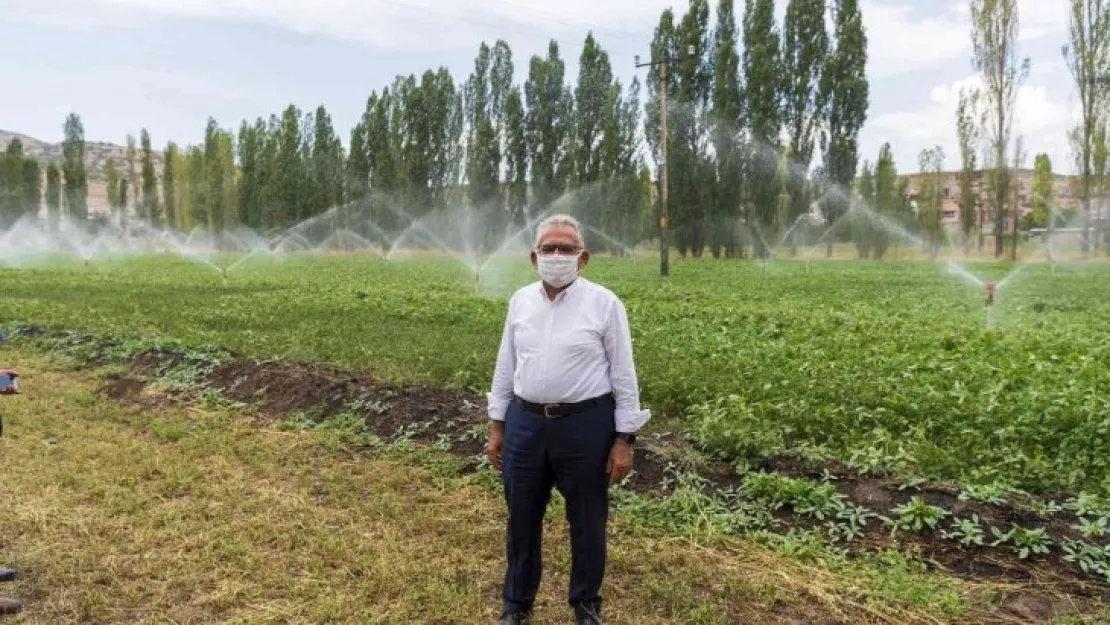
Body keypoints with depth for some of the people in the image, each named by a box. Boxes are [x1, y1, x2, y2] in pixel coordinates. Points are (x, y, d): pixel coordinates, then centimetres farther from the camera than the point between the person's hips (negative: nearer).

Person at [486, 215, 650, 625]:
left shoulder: (604, 303, -8)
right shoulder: (521, 301, 4)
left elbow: (623, 375, -5)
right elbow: (505, 368, 10)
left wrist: (624, 441, -8)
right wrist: (497, 427, 9)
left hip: (586, 425, -3)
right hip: (525, 423, 4)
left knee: (587, 521, 13)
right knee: (522, 519, 16)